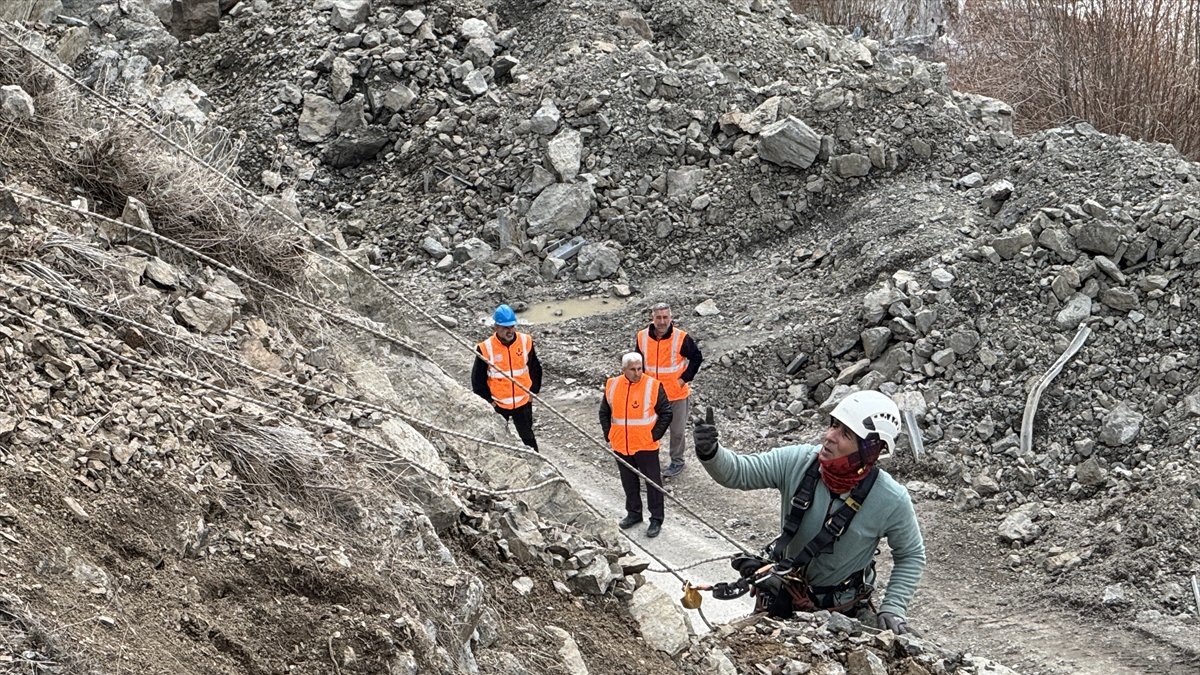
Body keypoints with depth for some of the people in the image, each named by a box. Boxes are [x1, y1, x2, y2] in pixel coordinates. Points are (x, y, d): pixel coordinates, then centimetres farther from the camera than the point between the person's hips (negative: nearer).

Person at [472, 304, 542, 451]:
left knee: (528, 438, 17)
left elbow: (535, 369, 5)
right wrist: (488, 400, -6)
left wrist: (533, 392, 4)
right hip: (497, 405, -2)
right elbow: (477, 378, -7)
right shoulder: (486, 348, -18)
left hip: (523, 402, 2)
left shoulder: (526, 342, -10)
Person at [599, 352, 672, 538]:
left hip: (646, 446, -4)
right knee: (628, 481, 17)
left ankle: (656, 519, 14)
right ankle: (633, 513, 33)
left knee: (653, 482, 4)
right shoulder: (612, 386, -1)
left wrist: (654, 435, -11)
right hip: (621, 446, 4)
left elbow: (666, 413, -6)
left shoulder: (653, 386, -12)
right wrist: (609, 435, 4)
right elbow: (604, 412, 12)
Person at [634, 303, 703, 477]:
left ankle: (677, 461, 29)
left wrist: (684, 379, -9)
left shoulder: (681, 337, -17)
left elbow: (697, 357, -4)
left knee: (677, 430, 11)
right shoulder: (642, 337, -7)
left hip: (677, 393, -3)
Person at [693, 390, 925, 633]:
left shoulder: (892, 501, -24)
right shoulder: (797, 462, -21)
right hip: (783, 593, 2)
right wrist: (710, 452, -39)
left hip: (843, 609, -2)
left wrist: (893, 609, -17)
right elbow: (737, 472, -18)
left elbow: (911, 556, -8)